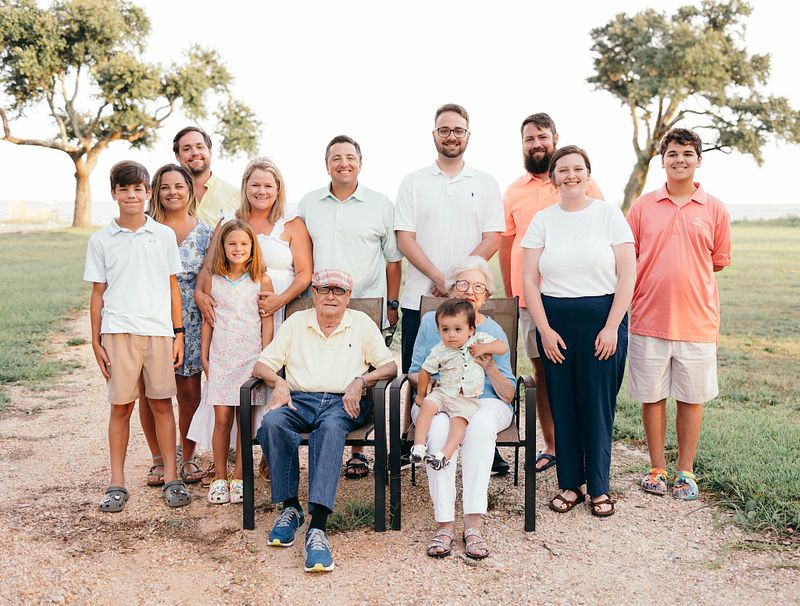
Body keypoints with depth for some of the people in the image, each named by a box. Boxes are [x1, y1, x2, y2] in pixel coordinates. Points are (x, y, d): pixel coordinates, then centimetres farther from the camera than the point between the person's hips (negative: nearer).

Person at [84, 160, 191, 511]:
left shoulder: (165, 236, 7)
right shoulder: (101, 240, 5)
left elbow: (172, 287, 10)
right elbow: (98, 292, 7)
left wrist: (178, 333, 6)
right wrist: (96, 341, 4)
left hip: (159, 331, 1)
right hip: (118, 332, 0)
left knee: (162, 404, 4)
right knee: (121, 406, 4)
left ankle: (171, 478, 13)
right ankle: (117, 483, 14)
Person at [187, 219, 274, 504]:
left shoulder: (261, 281, 1)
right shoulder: (213, 280, 6)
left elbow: (267, 322, 2)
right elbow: (208, 320, 10)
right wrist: (204, 355, 8)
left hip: (250, 358, -1)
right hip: (220, 359, 1)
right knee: (222, 419, 1)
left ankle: (239, 478, 12)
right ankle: (219, 478, 12)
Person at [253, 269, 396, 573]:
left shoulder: (361, 323, 17)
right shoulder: (296, 322, 19)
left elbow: (389, 366, 9)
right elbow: (261, 365, 14)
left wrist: (360, 381, -9)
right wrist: (279, 382, -7)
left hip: (342, 403, -2)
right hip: (299, 400, 2)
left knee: (330, 429, -38)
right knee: (271, 423, -33)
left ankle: (318, 528, -47)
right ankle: (290, 507, -21)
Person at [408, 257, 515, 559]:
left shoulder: (494, 332, 10)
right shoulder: (431, 321, 11)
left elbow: (508, 395, 5)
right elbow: (415, 373, 12)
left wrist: (491, 368, -14)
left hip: (485, 402, 0)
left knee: (480, 424, -37)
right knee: (439, 426, -36)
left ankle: (473, 523, -36)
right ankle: (444, 523, -35)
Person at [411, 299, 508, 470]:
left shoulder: (478, 339, -1)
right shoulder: (439, 351, -3)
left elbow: (503, 347, 1)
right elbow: (425, 372, 8)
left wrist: (484, 348, -14)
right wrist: (421, 395, 15)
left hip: (468, 400, -1)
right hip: (443, 393, 1)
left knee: (459, 420, -27)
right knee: (427, 405, -26)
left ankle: (445, 455, -34)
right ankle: (419, 445, -26)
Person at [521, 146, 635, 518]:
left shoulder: (609, 214, 2)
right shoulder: (542, 220, 6)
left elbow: (627, 276, -3)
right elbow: (529, 280, 3)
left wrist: (611, 327, -9)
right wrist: (545, 329, -5)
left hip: (603, 317, -2)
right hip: (554, 320, 2)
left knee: (598, 405, 0)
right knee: (562, 405, 5)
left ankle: (599, 487, 14)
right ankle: (569, 484, 18)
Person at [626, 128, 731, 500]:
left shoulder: (715, 210, 3)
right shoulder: (643, 206, 3)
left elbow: (718, 262, 11)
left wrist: (685, 275, 5)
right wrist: (654, 279, -2)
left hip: (697, 319, 0)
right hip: (649, 317, 0)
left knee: (692, 398, 8)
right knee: (651, 396, 8)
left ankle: (685, 471, 22)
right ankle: (657, 467, 24)